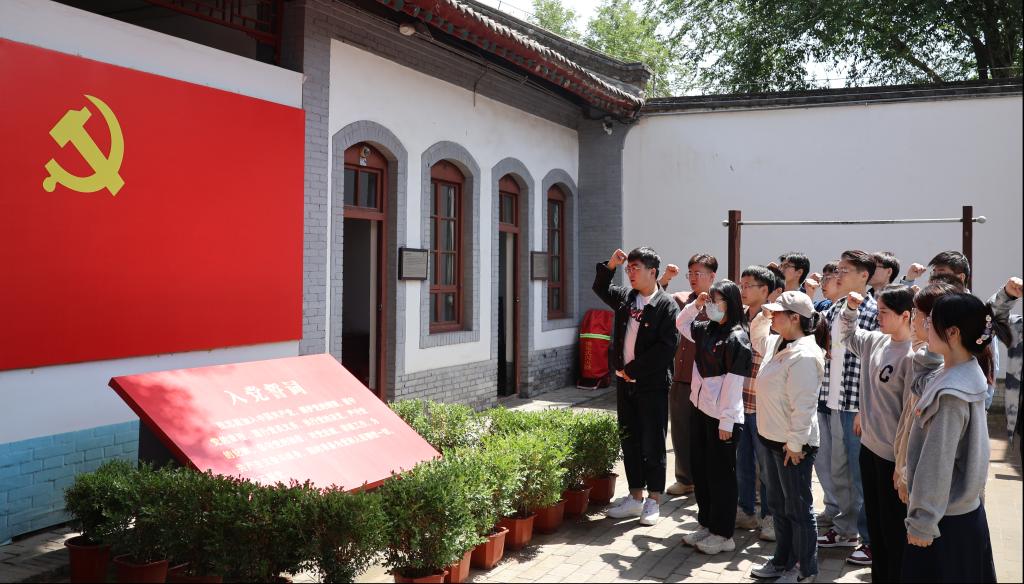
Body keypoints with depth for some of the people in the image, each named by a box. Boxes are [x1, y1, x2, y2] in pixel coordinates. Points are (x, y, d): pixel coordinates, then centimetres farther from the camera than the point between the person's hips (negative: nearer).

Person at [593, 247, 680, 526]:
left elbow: (666, 346, -18)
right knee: (630, 442, 12)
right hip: (625, 382, 6)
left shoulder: (666, 305, -11)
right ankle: (635, 497, 23)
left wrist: (633, 369, -14)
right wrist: (611, 264, 7)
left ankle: (653, 500, 14)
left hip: (653, 384, -6)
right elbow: (600, 288, 25)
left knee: (653, 444, 2)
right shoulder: (625, 298, 9)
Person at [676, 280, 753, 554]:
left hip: (722, 417, -8)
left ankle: (723, 535, 14)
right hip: (700, 410, 8)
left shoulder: (736, 337, -15)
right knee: (700, 470, 15)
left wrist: (726, 421, -18)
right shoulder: (706, 330, 8)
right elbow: (681, 324, 27)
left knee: (721, 475, 3)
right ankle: (706, 524, 29)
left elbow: (733, 382, -17)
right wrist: (696, 304, 9)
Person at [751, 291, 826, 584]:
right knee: (778, 504, 20)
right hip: (773, 439, 10)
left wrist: (795, 444, -20)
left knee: (798, 508, 5)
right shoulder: (776, 344, 6)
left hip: (793, 444, -10)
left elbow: (803, 405, -23)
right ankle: (783, 560, 35)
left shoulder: (804, 356, -23)